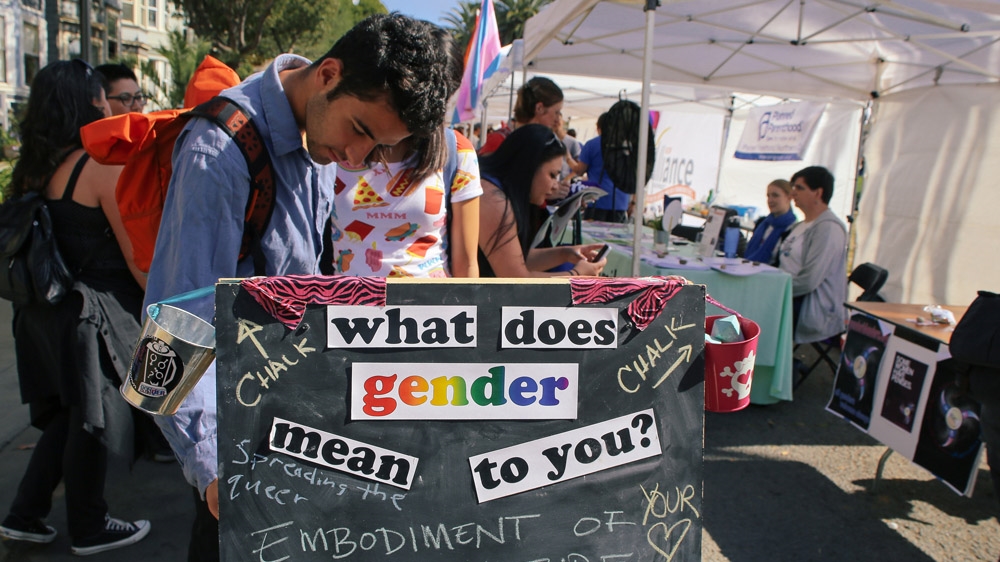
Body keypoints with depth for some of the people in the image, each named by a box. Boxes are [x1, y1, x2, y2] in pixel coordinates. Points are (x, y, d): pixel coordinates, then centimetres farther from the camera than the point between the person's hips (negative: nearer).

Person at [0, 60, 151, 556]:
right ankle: (89, 529, 24)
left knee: (65, 415, 21)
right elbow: (138, 256, -15)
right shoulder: (103, 167, -17)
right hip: (93, 313, -7)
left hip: (44, 311, 7)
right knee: (91, 419, 8)